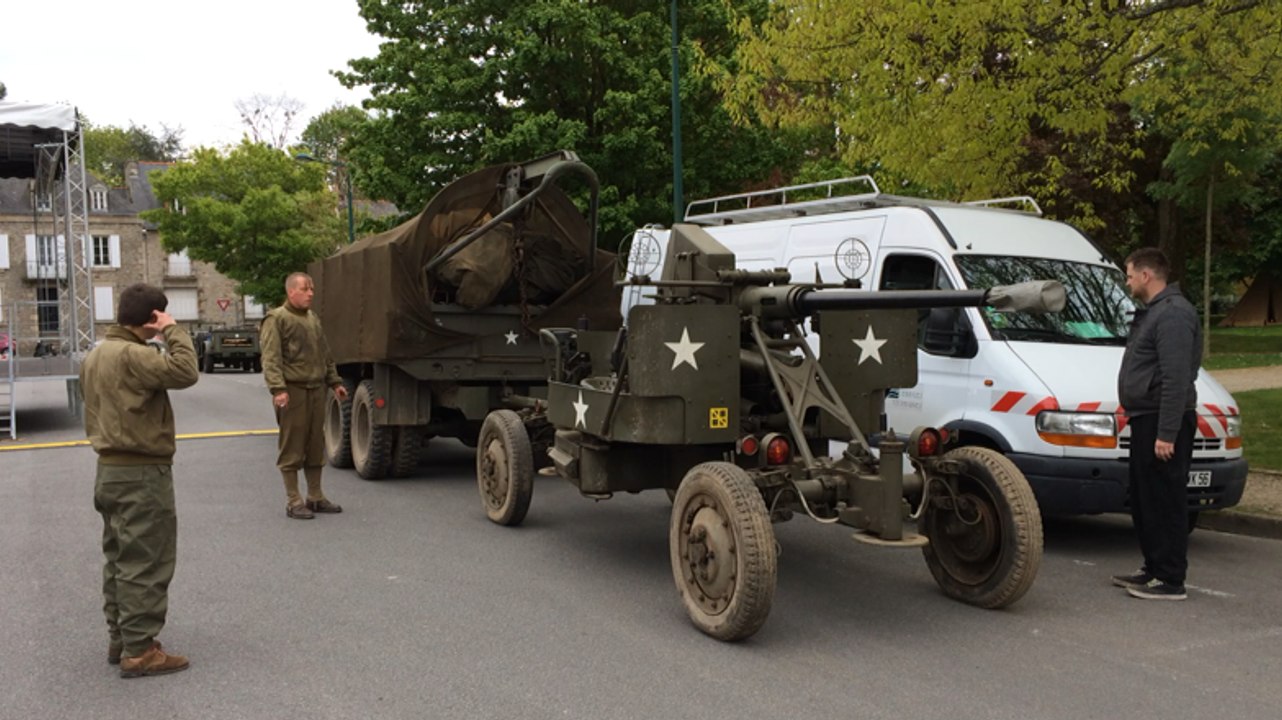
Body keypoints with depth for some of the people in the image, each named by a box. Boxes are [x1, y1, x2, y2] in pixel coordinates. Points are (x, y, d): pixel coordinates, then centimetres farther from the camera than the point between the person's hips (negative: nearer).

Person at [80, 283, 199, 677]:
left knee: (119, 559, 17)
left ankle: (119, 639, 25)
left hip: (109, 469, 10)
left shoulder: (94, 356, 12)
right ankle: (139, 650, 0)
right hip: (141, 473, -10)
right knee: (145, 563, -4)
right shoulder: (132, 355, -19)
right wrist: (173, 331, -19)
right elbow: (185, 372, -29)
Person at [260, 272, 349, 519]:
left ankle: (315, 497, 21)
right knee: (292, 447, -2)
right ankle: (293, 501, 4)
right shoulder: (276, 319, -6)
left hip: (316, 389, 8)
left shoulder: (313, 319, 19)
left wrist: (335, 382, 21)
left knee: (316, 445, 11)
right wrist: (278, 388, -24)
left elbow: (325, 356, 26)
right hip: (292, 390, -7)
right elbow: (271, 358, -14)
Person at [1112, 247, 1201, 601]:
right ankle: (1154, 570, 26)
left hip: (1162, 424, -11)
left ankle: (1171, 580, 0)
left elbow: (1176, 379, -23)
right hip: (1146, 420, 11)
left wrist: (1166, 433, -26)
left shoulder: (1173, 314, -16)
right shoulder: (1152, 312, 19)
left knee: (1165, 502, -6)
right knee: (1143, 501, 16)